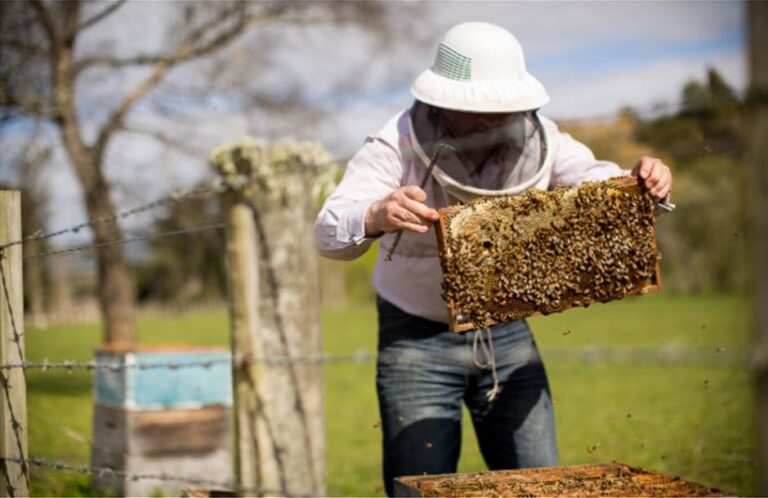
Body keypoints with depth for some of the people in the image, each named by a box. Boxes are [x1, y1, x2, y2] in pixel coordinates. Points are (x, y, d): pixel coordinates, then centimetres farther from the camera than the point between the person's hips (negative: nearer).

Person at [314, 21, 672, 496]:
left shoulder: (536, 139, -8)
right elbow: (330, 233, -30)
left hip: (507, 334, 4)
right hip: (418, 339, -3)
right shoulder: (397, 146, -20)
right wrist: (377, 217, -54)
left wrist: (643, 179, -28)